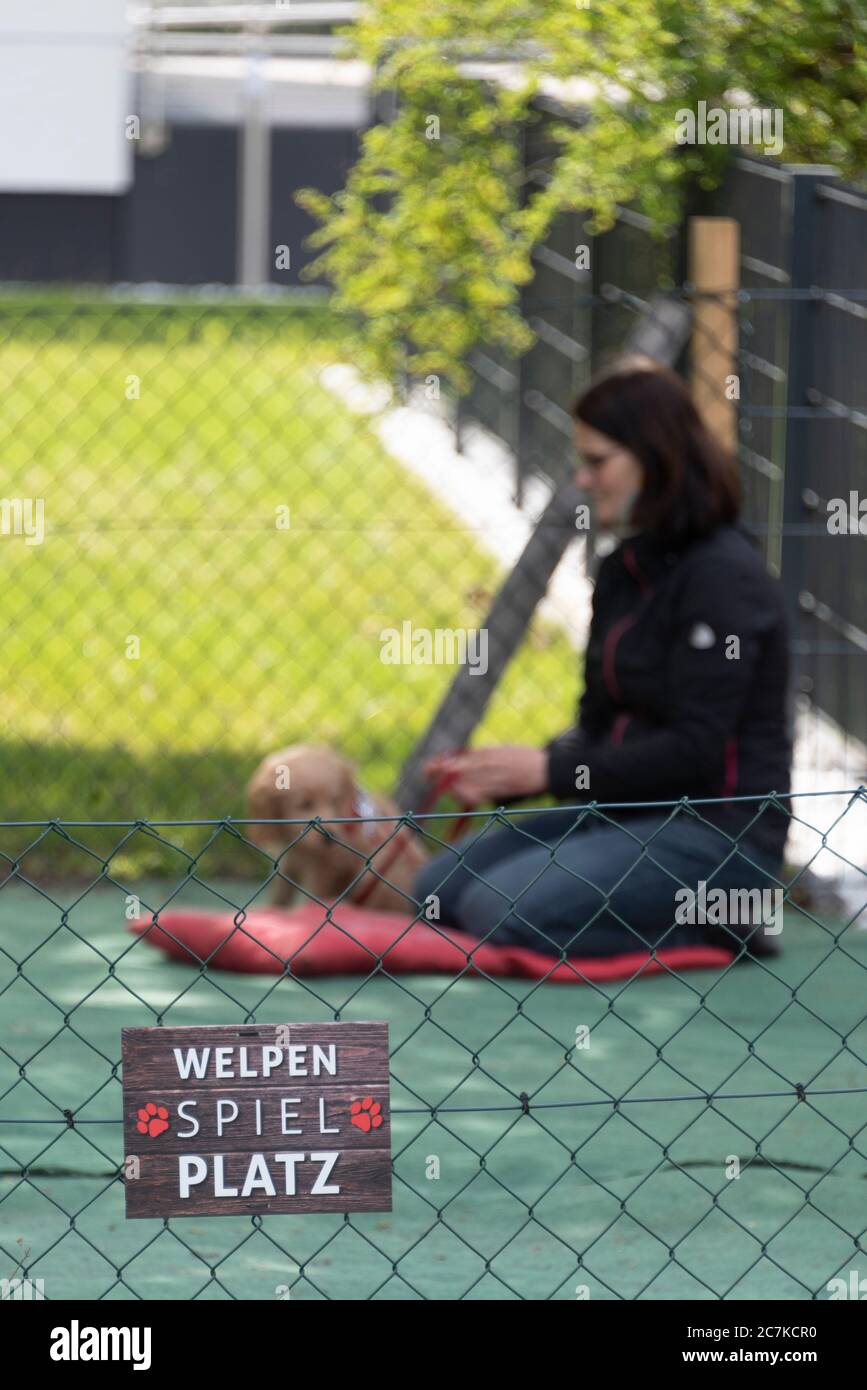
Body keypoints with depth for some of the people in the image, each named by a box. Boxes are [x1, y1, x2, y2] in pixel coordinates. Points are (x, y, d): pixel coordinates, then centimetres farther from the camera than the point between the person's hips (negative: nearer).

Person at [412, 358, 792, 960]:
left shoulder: (723, 577, -15)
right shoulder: (623, 573, 12)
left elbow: (694, 749, -20)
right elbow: (600, 727, 14)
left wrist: (550, 771, -19)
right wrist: (506, 775, -4)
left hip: (716, 835, -10)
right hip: (628, 817, 10)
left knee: (501, 910, -24)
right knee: (438, 889, 2)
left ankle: (706, 920, -6)